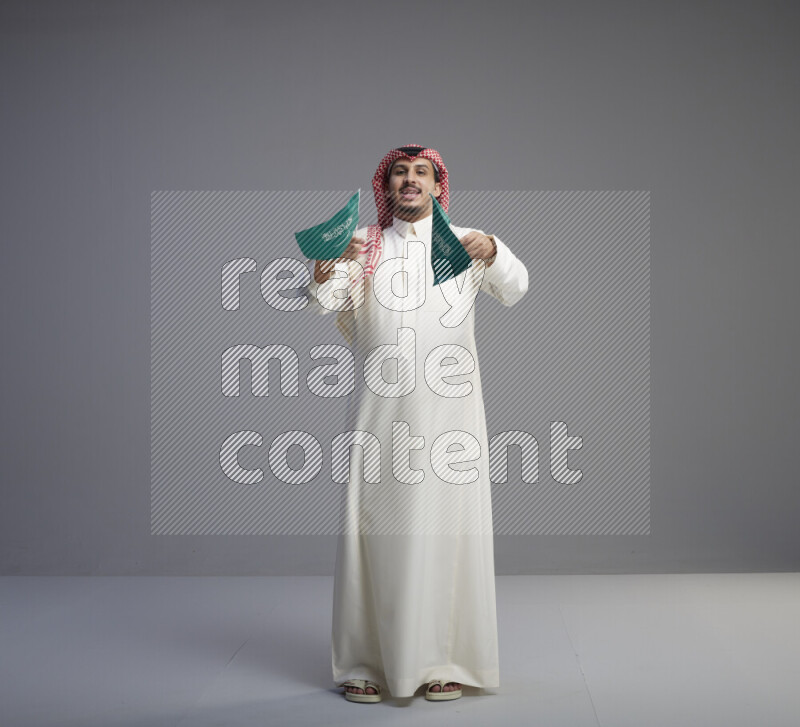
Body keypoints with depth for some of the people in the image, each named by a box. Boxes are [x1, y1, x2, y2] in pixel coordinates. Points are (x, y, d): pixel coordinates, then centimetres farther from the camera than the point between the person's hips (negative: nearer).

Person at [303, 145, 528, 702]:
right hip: (380, 413, 0)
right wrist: (327, 263, -25)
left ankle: (446, 661, 10)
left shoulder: (464, 244, 10)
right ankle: (367, 662, 8)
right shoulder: (363, 246, 11)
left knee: (448, 529, 0)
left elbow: (514, 290, -6)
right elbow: (323, 301, -4)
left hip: (448, 411, 0)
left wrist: (493, 253, -27)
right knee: (375, 527, -1)